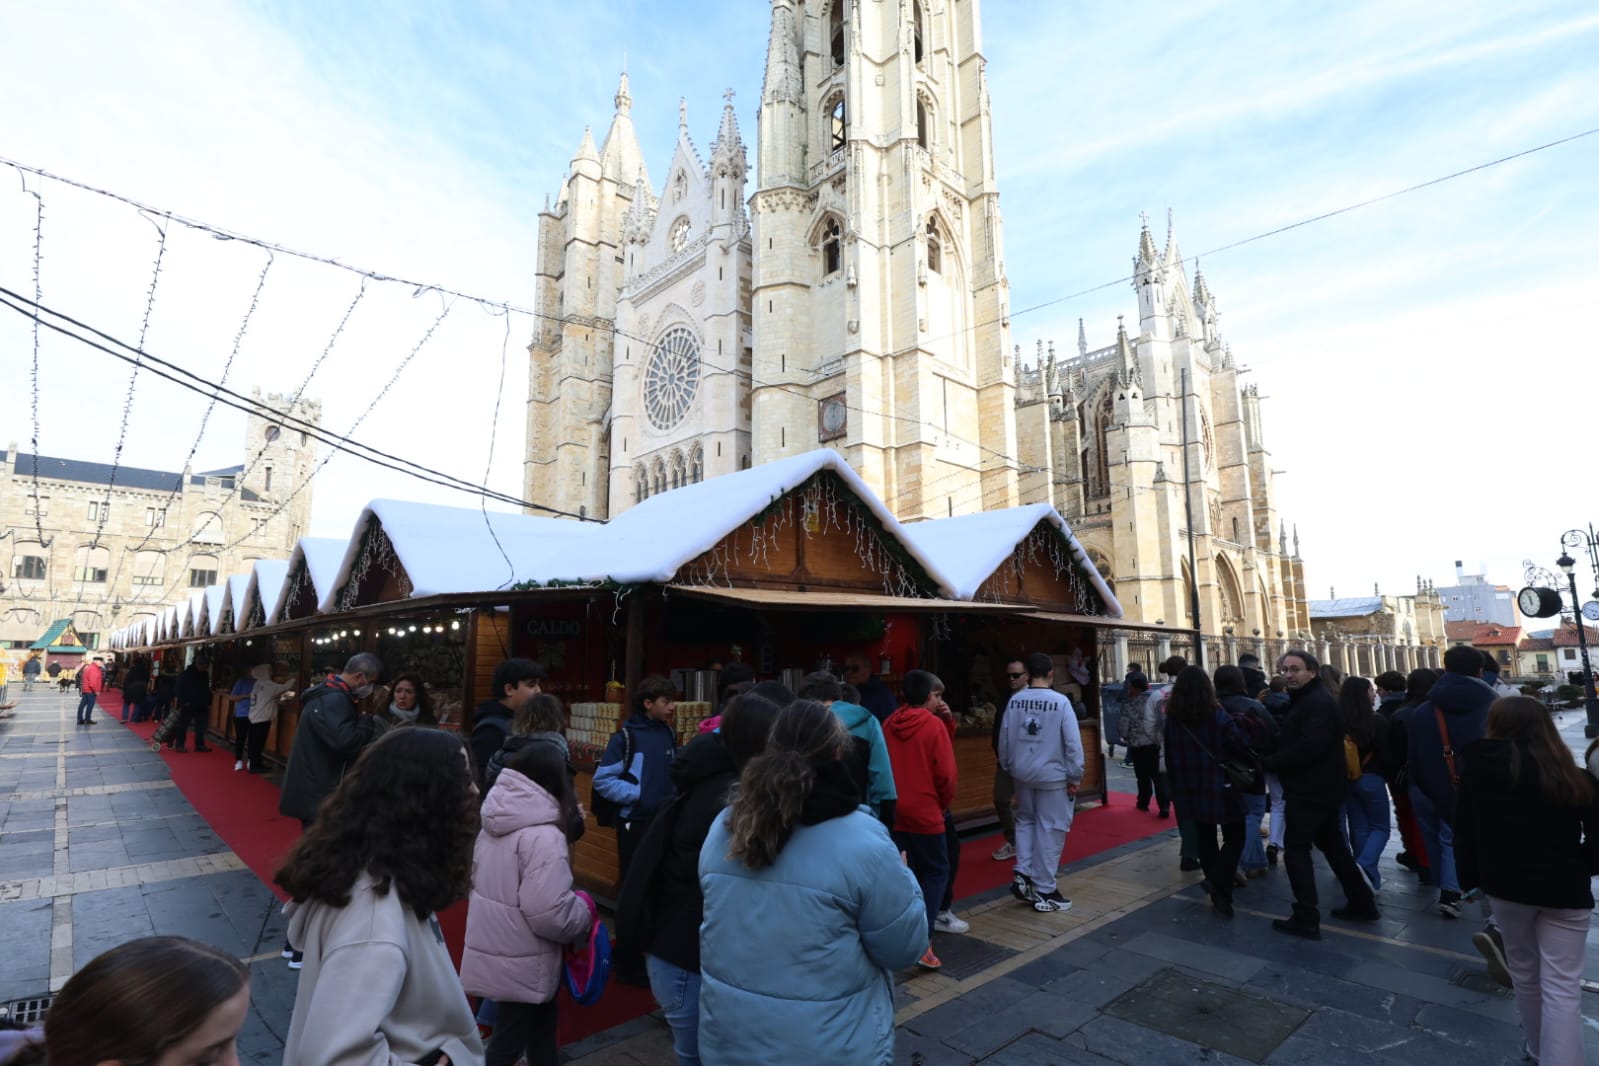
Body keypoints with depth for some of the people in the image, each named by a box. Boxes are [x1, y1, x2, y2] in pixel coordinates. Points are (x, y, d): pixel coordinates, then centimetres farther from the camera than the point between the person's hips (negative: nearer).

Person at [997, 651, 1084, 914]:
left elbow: (1004, 739, 4)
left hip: (1022, 774, 4)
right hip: (1053, 775, -4)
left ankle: (1023, 874, 13)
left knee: (1025, 821, 23)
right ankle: (1045, 891, 13)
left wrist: (1008, 766, 19)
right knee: (1050, 831, 6)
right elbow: (1073, 743, -13)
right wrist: (1075, 777, -3)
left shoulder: (1014, 701, -3)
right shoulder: (1060, 702, -14)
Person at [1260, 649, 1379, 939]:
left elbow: (1308, 748, -28)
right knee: (1333, 845, 20)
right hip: (1323, 788, 10)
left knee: (1296, 849, -4)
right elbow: (1291, 740, 13)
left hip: (1310, 790, -10)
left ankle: (1306, 919, -1)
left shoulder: (1318, 703, -19)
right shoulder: (1305, 699, 14)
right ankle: (1361, 903, 31)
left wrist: (1269, 761, -20)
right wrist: (1272, 758, -5)